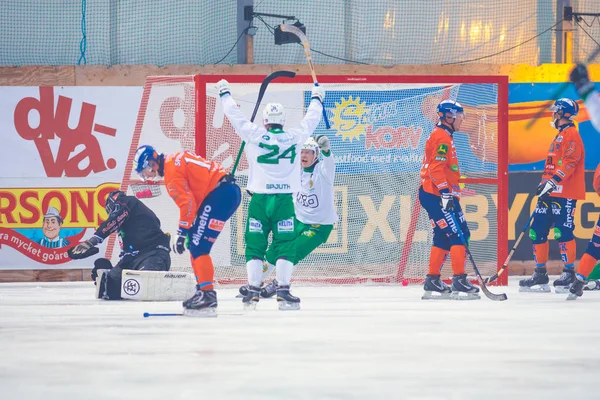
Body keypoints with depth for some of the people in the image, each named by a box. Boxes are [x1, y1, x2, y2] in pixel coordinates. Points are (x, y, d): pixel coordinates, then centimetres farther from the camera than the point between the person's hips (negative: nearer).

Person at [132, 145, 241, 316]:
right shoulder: (176, 160, 19)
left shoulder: (171, 171, -10)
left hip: (220, 194, -10)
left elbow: (187, 203, -17)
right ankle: (203, 290, 19)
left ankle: (207, 295, -17)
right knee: (194, 243, 16)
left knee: (198, 247, -12)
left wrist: (182, 233, -12)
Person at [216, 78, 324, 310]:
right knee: (285, 245, 3)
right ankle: (283, 292, -5)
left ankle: (253, 292, 3)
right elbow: (311, 120, 20)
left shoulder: (255, 135, -2)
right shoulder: (294, 138, 2)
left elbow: (235, 115, 10)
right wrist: (317, 98, 38)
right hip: (284, 199, 0)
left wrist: (225, 94, 26)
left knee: (255, 244, 7)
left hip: (259, 198, 0)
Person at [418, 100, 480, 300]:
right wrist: (445, 193, -26)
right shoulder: (442, 137, -12)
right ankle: (459, 281, -15)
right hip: (437, 195, -11)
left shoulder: (442, 136, 22)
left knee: (444, 238, 12)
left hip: (434, 194, 11)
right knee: (459, 235, -11)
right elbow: (436, 167, -22)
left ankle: (433, 281, 13)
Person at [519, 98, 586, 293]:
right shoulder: (559, 136, 23)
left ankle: (569, 274, -7)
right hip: (551, 193, 10)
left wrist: (554, 182, -26)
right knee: (537, 231, 6)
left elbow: (569, 162, -20)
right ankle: (540, 275, 12)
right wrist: (544, 183, 18)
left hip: (565, 193, -10)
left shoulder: (571, 134, -8)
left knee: (562, 232, -13)